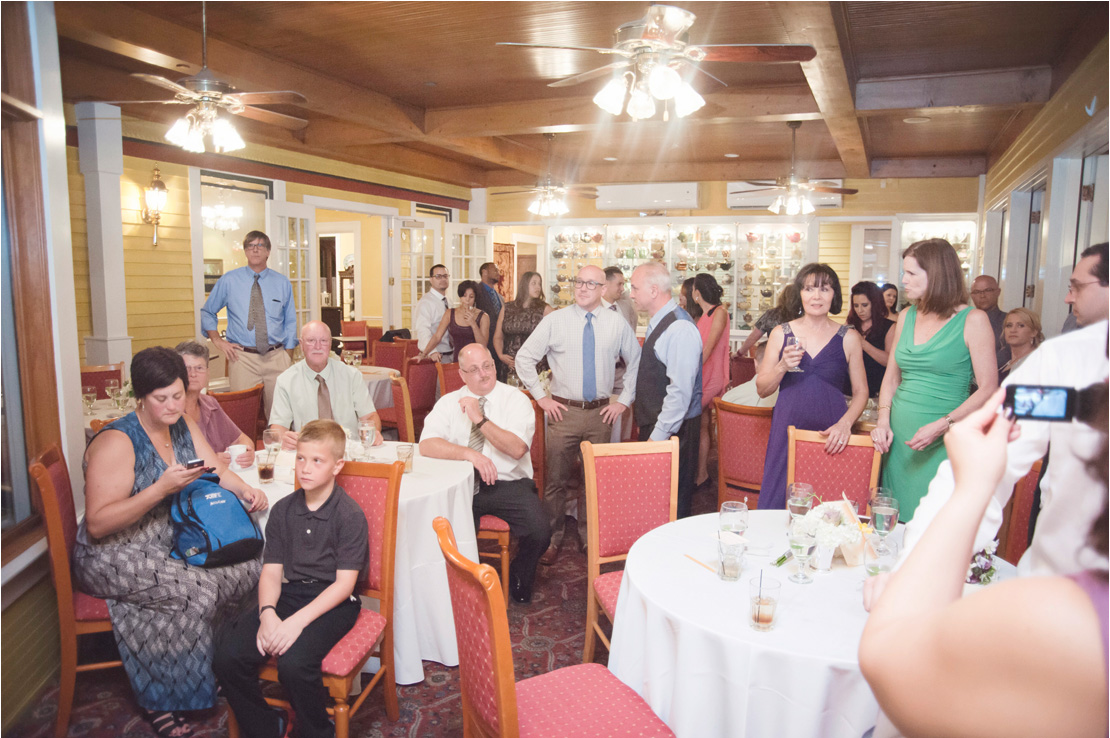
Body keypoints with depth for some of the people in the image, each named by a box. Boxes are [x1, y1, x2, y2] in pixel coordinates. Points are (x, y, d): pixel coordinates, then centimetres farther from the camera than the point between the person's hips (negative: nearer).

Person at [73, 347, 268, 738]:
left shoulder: (184, 426, 5)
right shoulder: (117, 442, -18)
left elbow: (216, 470, 9)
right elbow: (97, 524, -23)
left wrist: (245, 490, -13)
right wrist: (161, 489, -32)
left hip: (172, 543, 7)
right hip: (115, 556, -7)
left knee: (246, 564, -16)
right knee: (198, 589, -28)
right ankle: (158, 699, -6)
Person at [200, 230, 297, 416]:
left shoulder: (282, 283, 9)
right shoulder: (228, 281, 6)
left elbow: (290, 322, 12)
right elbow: (207, 312, 16)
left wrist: (288, 358, 5)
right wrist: (218, 341, 3)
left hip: (276, 358, 1)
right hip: (242, 358, -1)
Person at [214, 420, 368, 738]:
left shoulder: (350, 515, -9)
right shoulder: (283, 510, 9)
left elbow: (344, 583, -12)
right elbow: (271, 571, 6)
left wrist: (298, 621, -22)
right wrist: (267, 613, -14)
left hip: (333, 602, -5)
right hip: (288, 594, 6)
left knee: (293, 662, -30)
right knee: (227, 657, -15)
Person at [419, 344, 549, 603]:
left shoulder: (516, 399, 2)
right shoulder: (449, 402, 8)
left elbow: (517, 449, -12)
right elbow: (427, 445, -6)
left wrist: (481, 419, -17)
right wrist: (469, 453, -19)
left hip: (509, 485, -1)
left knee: (539, 531, -24)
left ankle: (519, 579, 10)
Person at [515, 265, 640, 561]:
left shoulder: (617, 323, 3)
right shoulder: (555, 320, -1)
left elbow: (636, 364, 12)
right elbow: (524, 358, 3)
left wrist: (624, 400, 4)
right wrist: (541, 397, -2)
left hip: (601, 413, 1)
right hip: (564, 411, -1)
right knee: (557, 479, 4)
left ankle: (590, 537, 29)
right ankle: (552, 539, 20)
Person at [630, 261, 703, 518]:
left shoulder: (680, 329, -20)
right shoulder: (657, 323, 12)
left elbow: (680, 390, -24)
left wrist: (659, 435, -22)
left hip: (673, 429, -9)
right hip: (655, 424, 9)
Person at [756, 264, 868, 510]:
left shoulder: (848, 338, 4)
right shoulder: (781, 333, 6)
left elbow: (861, 391, 7)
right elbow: (762, 389, 8)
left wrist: (845, 423, -10)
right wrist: (782, 367, -10)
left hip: (831, 435, 0)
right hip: (787, 429, 1)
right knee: (778, 502, 0)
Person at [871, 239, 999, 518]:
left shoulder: (972, 320, -5)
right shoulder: (906, 317, 10)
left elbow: (988, 389, -9)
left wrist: (942, 425, -18)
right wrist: (883, 421, 3)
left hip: (944, 442, -5)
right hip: (899, 437, 5)